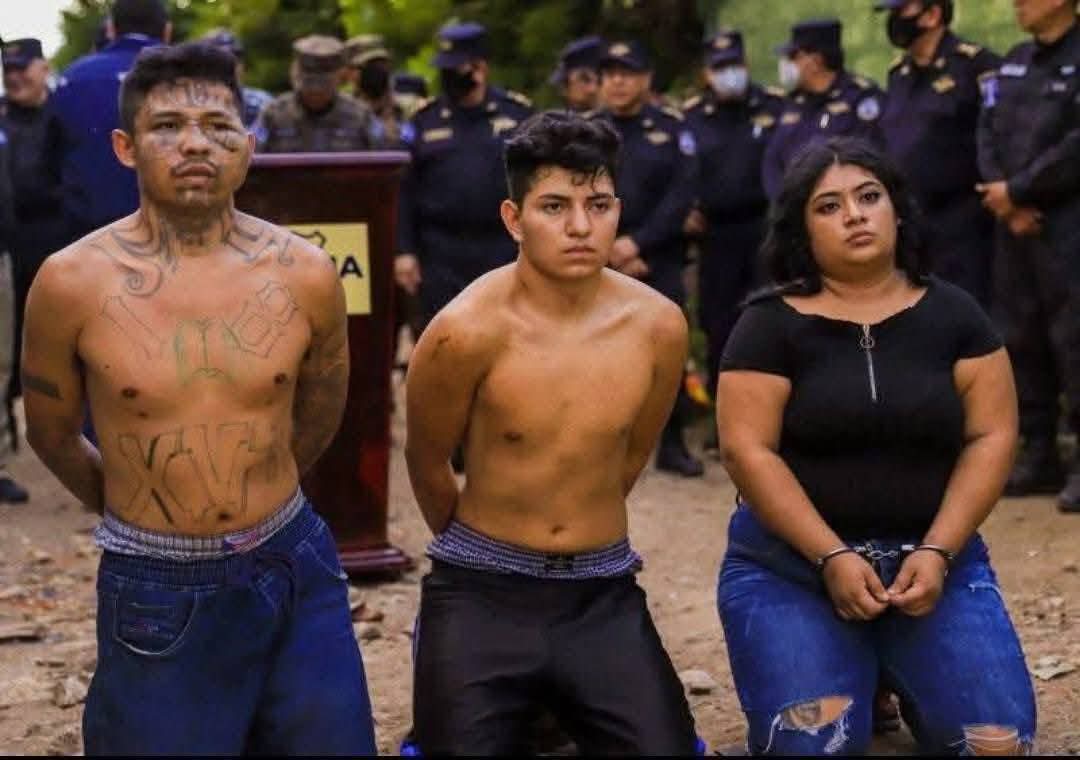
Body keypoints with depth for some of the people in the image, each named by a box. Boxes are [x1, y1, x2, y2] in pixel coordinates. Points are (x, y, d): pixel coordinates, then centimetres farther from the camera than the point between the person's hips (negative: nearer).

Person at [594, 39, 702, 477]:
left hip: (660, 262, 0)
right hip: (598, 261, 0)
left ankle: (672, 444, 9)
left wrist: (636, 244, -12)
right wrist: (611, 252, -10)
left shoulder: (672, 129, 6)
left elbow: (681, 195, -4)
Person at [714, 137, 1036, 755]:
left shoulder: (953, 313, 4)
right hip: (790, 565, -2)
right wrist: (832, 556, -17)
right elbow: (748, 450, -10)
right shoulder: (772, 324, -4)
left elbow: (992, 436, 0)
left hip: (936, 558, 2)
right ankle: (857, 676, 16)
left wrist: (938, 551, -12)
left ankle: (897, 677, 20)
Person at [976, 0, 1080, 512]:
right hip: (1015, 222, 7)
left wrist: (1018, 191, -12)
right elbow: (987, 135, 10)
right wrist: (1009, 205, -5)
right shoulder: (1013, 64, 16)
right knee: (1021, 339, 9)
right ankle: (1039, 455, 18)